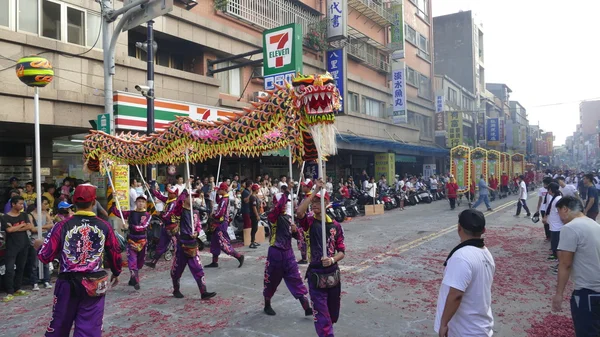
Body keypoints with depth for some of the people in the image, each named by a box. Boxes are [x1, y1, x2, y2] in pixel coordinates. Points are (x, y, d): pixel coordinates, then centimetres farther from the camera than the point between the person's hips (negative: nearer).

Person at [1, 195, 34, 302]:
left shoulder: (24, 215, 8)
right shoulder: (5, 217, -5)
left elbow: (30, 227, -4)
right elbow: (9, 230, -18)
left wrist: (15, 228, -12)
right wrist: (22, 225, -7)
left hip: (24, 245, 5)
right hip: (12, 246, -5)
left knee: (20, 268, 10)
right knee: (10, 270, -9)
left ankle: (17, 289, 21)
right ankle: (10, 292, -4)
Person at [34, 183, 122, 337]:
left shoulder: (63, 226, -8)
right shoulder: (105, 226, -5)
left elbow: (46, 256, -5)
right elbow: (115, 254, 3)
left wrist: (39, 246, 18)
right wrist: (116, 273, 22)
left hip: (68, 283, 1)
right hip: (95, 284, 0)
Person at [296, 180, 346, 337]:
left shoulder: (335, 225, 2)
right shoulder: (309, 222, -5)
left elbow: (342, 252, 3)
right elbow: (299, 212, -29)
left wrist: (332, 260, -19)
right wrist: (315, 192, -26)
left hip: (333, 274, 4)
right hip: (316, 274, -3)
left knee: (333, 315, 19)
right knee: (322, 317, -3)